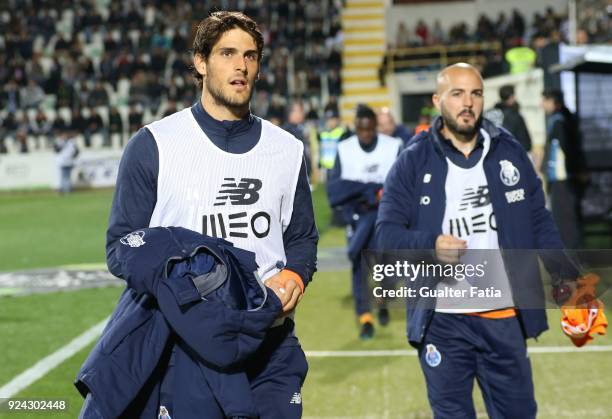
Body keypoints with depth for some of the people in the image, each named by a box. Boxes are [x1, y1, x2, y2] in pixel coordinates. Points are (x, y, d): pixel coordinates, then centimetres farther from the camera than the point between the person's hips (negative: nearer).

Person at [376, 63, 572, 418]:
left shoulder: (510, 152, 7)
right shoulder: (412, 163, -1)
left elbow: (539, 221, 11)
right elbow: (387, 233, -5)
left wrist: (564, 277, 0)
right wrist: (431, 244, -24)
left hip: (505, 318, 2)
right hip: (442, 322, -2)